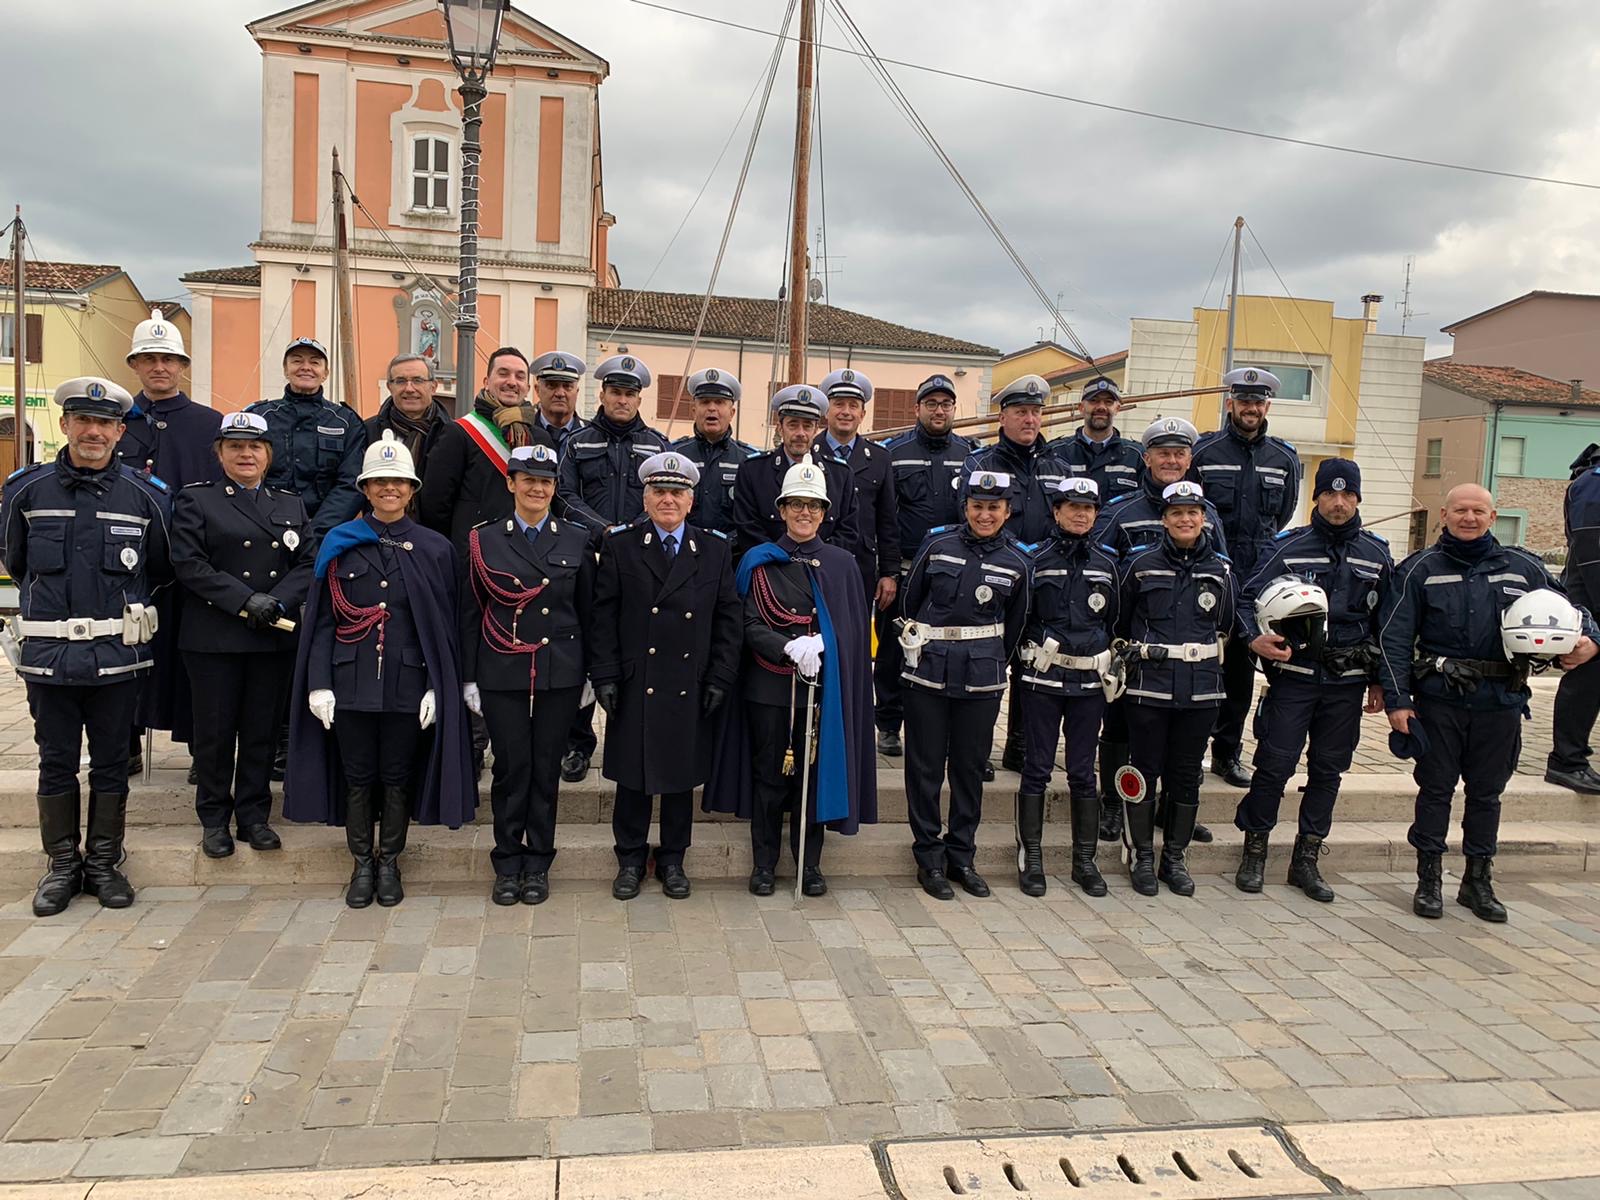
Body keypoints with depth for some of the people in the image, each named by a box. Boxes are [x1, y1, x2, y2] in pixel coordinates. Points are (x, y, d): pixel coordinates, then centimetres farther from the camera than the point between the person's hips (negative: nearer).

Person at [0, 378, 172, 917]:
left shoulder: (146, 496, 0)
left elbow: (160, 571, 11)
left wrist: (123, 609, 10)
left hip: (118, 655, 0)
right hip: (48, 654, 1)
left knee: (111, 764, 8)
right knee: (56, 763, 9)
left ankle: (104, 863, 21)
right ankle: (62, 865, 22)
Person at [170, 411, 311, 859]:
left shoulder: (291, 505, 13)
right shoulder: (195, 500, 3)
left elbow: (307, 563, 5)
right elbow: (189, 563, -8)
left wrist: (278, 601, -13)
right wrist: (246, 598, -17)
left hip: (275, 636, 3)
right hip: (214, 637, -3)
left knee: (263, 728, 8)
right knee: (216, 728, 5)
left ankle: (254, 815, 20)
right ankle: (214, 818, 19)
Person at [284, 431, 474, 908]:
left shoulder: (434, 549, 3)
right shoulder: (339, 544, 5)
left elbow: (446, 627, 2)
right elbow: (321, 620, 4)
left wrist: (437, 687, -5)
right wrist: (318, 684, -4)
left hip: (407, 685, -1)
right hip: (352, 683, 1)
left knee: (397, 776, 8)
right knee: (357, 776, 9)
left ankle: (389, 864, 23)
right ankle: (362, 865, 23)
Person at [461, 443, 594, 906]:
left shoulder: (577, 540, 5)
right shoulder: (484, 540, 3)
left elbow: (587, 611, 7)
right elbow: (471, 613, 4)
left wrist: (589, 675, 6)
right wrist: (469, 678, 1)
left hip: (560, 674, 1)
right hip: (502, 676, -1)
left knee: (546, 768, 6)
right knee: (511, 767, 2)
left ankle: (538, 864, 18)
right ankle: (507, 864, 16)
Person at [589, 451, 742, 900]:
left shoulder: (714, 550, 5)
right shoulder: (620, 545, 1)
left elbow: (728, 619, 4)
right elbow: (604, 615, -1)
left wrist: (720, 679, -2)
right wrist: (605, 676, -7)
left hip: (690, 689, 1)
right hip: (634, 687, -1)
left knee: (682, 777, 11)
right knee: (633, 776, 8)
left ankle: (672, 859, 27)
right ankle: (631, 859, 25)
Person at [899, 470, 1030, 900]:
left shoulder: (1015, 563, 3)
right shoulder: (937, 546, -2)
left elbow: (1014, 626, 13)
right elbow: (911, 602, 8)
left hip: (982, 679, 1)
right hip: (929, 672, -1)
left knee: (970, 767, 10)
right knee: (926, 767, 3)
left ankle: (961, 856, 23)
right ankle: (929, 859, 16)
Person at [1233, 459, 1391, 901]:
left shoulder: (1377, 555, 8)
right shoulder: (1288, 547, -1)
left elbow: (1385, 622, 13)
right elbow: (1248, 598, -2)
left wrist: (1378, 681, 11)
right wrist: (1256, 638, -21)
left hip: (1347, 683, 3)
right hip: (1293, 677, -3)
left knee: (1328, 769, 9)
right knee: (1275, 765, -3)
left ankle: (1306, 860, 20)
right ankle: (1254, 852, 12)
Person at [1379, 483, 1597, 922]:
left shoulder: (1522, 568, 8)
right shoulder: (1420, 569, 1)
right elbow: (1394, 638, -3)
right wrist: (1396, 700, -9)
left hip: (1501, 701, 2)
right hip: (1439, 700, -2)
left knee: (1487, 792, 12)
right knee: (1435, 788, 5)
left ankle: (1479, 881, 25)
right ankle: (1429, 880, 16)